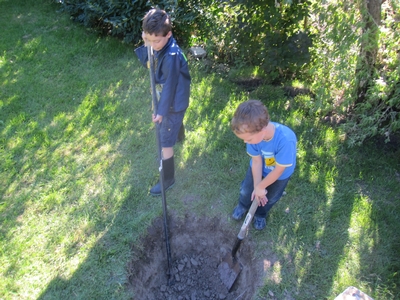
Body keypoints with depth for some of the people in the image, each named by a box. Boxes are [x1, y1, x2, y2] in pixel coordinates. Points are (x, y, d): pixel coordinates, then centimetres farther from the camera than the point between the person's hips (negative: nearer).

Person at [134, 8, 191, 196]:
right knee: (174, 122, 38)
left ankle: (168, 179, 15)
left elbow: (169, 86, -29)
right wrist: (146, 46, -21)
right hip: (167, 98, 9)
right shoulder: (159, 46, -9)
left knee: (165, 143, -2)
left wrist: (162, 111, -23)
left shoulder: (171, 56, -33)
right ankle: (180, 136, 72)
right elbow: (146, 64, -2)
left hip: (174, 102, -9)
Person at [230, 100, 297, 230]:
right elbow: (256, 161, -20)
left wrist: (261, 187, -18)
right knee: (246, 189, 20)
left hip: (280, 174, -2)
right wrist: (256, 186, -17)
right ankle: (243, 205, 54)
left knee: (270, 198, 21)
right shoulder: (254, 133, -34)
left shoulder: (285, 140, -47)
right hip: (259, 168, 3)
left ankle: (260, 214, 53)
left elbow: (278, 170, -31)